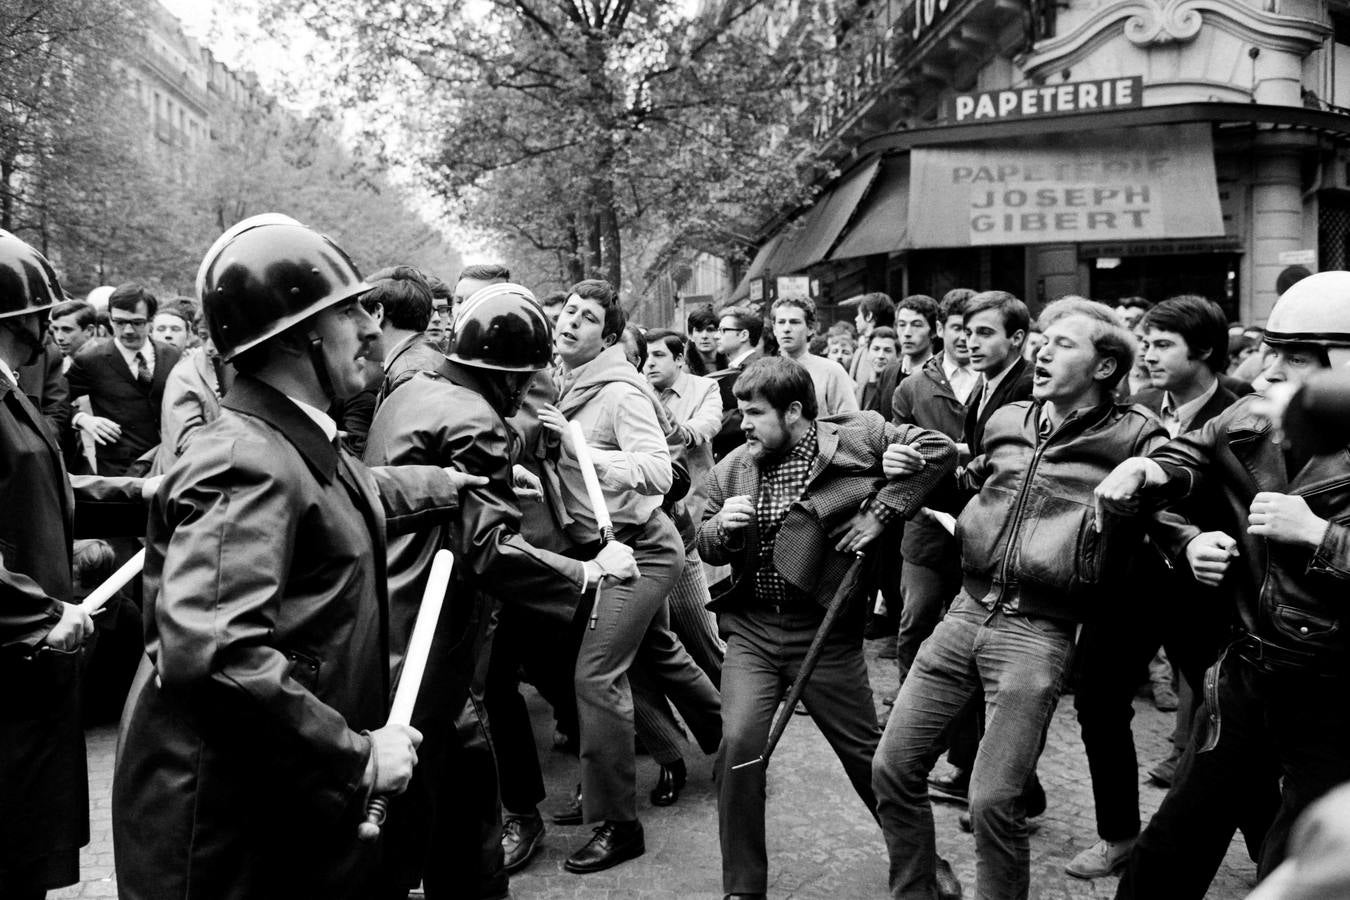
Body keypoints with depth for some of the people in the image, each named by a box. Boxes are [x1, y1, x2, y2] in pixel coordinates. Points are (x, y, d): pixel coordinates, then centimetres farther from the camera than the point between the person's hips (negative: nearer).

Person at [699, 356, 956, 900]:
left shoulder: (856, 438, -8)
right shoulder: (733, 469, 4)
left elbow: (939, 450, -8)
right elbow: (707, 550, 12)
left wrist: (881, 512, -14)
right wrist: (720, 527, -12)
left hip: (825, 632, -3)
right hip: (750, 629, 3)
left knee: (866, 752, 10)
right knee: (739, 744, -12)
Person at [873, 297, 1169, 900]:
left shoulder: (1134, 436, -1)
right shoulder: (1006, 420, 13)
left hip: (1038, 631, -5)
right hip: (966, 609, 5)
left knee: (993, 801, -6)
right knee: (893, 766, 6)